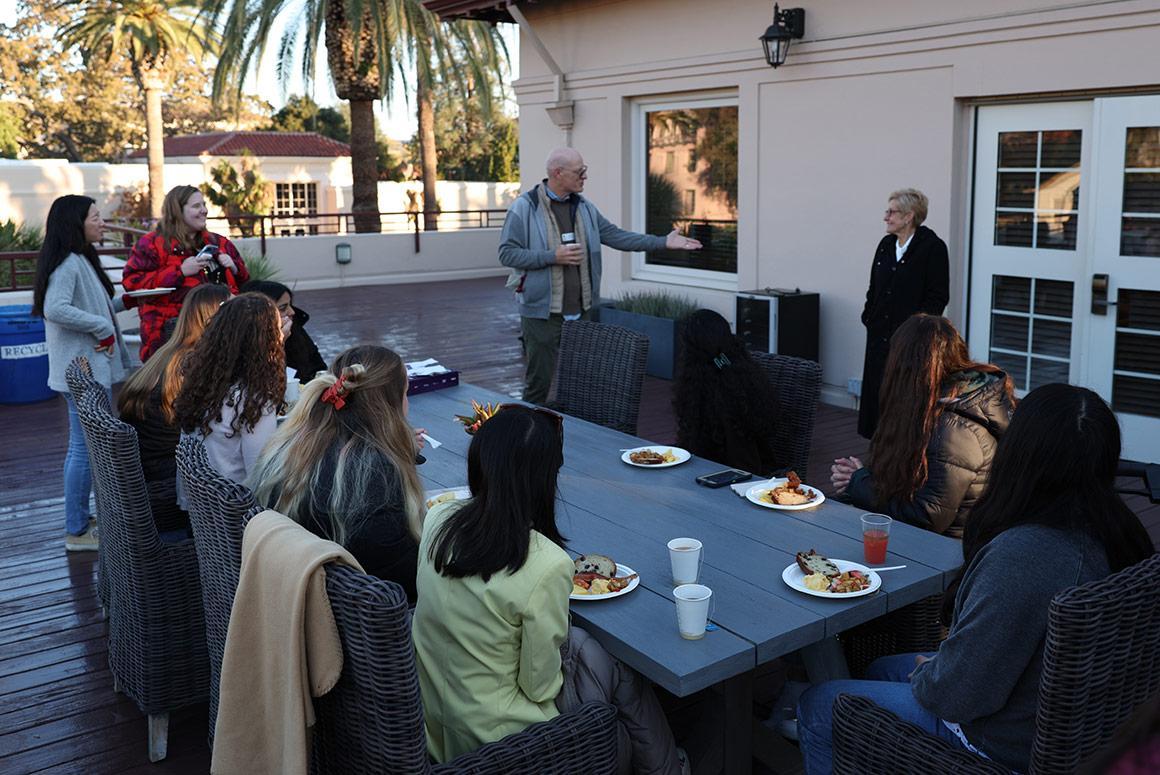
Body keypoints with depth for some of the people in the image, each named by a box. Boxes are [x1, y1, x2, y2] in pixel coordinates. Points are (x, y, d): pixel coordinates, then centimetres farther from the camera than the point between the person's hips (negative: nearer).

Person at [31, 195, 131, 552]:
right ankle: (77, 532, 3)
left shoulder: (81, 260, 15)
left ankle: (81, 519, 28)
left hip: (93, 370, 11)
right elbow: (55, 309, -29)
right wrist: (103, 326, -22)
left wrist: (124, 301, 17)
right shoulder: (66, 263, -16)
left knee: (84, 447, 17)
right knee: (86, 448, -5)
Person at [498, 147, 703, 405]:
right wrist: (553, 256, -19)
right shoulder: (524, 208, -8)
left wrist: (664, 242, 5)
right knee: (540, 379, -1)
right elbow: (507, 253, -11)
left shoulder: (583, 207, 11)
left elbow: (616, 236, 12)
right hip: (542, 313, -6)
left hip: (579, 311, 6)